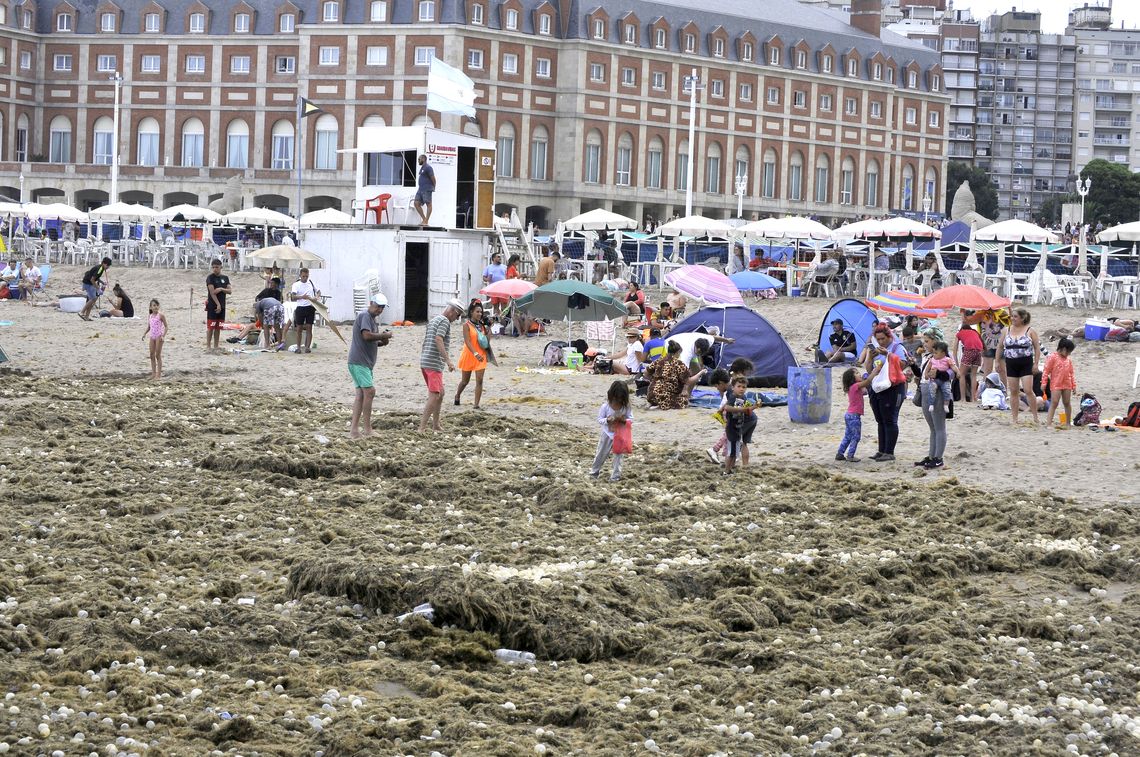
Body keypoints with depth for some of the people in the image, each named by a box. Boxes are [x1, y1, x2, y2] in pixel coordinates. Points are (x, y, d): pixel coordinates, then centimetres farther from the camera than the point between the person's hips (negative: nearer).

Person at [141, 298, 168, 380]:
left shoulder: (160, 315, -8)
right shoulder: (149, 316, 9)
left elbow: (166, 326, -6)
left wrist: (163, 335, -17)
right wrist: (144, 333, 2)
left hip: (159, 336, -6)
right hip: (152, 336, 6)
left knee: (158, 355, -5)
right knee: (152, 355, 7)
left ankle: (159, 374, -1)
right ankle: (153, 373, 14)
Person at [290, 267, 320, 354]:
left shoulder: (311, 283, 8)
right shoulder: (296, 284, -1)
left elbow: (318, 291, 21)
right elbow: (293, 296, -14)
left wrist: (316, 297, -2)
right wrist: (302, 297, -32)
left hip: (310, 308, 2)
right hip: (300, 308, -2)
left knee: (309, 328, -1)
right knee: (299, 328, 2)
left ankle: (308, 347, 1)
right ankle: (298, 347, 8)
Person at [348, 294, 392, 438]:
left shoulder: (372, 318, 21)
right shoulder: (365, 316, -11)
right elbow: (367, 335, -24)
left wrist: (381, 342, 6)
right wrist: (384, 335, -12)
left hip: (365, 363, 10)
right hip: (359, 362, -10)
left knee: (361, 394, 8)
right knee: (369, 391, -13)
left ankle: (354, 428, 8)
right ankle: (367, 429, -12)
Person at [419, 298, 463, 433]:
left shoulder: (432, 321, 20)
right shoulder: (444, 321, -9)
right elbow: (438, 340, -23)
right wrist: (448, 360, -26)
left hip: (424, 361, 10)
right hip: (434, 363, -10)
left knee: (440, 393, 17)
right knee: (434, 395, -10)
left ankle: (436, 425, 20)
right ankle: (422, 428, -15)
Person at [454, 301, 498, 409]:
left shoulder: (482, 325, 6)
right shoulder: (467, 325, -11)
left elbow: (486, 342, 14)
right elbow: (467, 341, -22)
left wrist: (488, 333, -6)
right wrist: (475, 354, -34)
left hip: (481, 356, 3)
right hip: (469, 355, -3)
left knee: (479, 380, -8)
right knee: (465, 380, 11)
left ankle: (476, 405, -6)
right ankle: (457, 396, 40)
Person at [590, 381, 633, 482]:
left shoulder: (626, 407, -11)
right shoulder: (605, 407, -14)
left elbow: (631, 419, -6)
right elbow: (599, 420, -10)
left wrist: (624, 420, -27)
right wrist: (607, 420, -30)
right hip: (607, 434, 0)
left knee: (618, 455, 3)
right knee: (601, 454, 12)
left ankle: (615, 475, 13)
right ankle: (594, 471, 29)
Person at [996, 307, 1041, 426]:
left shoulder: (1030, 331, -2)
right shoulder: (1006, 330, 8)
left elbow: (1037, 348, -1)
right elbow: (1000, 347, 14)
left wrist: (1036, 363, -7)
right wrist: (998, 361, 10)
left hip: (1026, 364, -4)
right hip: (1011, 364, 4)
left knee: (1028, 391, -10)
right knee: (1013, 392, 6)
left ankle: (1035, 417, -1)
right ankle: (1014, 418, 11)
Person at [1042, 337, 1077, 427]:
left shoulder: (1068, 360, 12)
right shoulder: (1052, 357, -6)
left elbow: (1071, 373, 18)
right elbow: (1046, 370, -8)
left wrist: (1074, 385, 14)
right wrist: (1044, 383, -11)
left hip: (1067, 385, 6)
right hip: (1056, 385, -6)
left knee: (1067, 403, 12)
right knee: (1054, 403, -12)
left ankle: (1068, 422, 24)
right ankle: (1049, 422, -13)